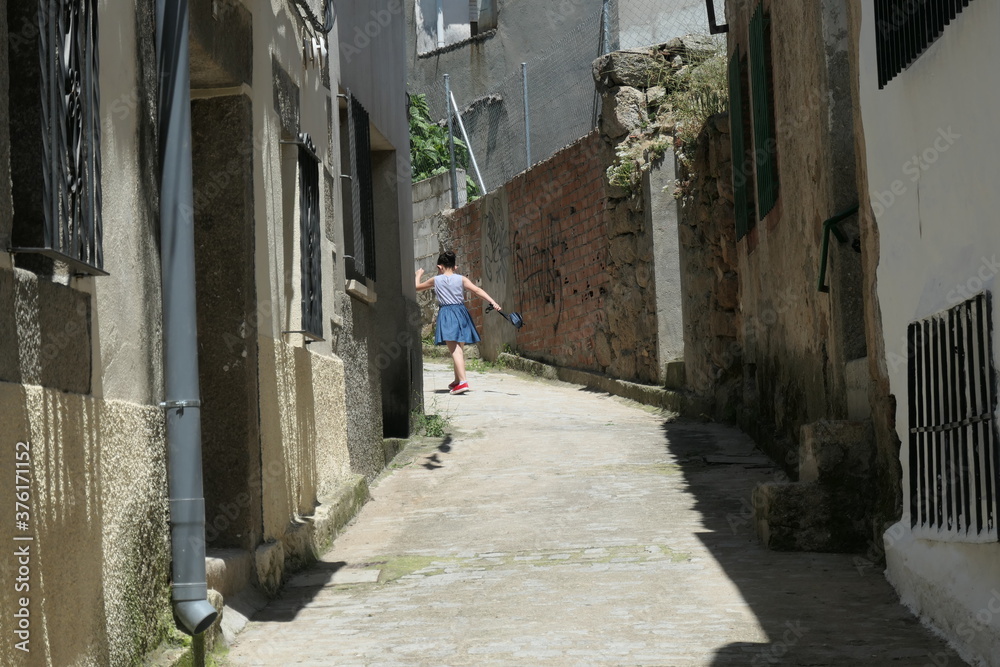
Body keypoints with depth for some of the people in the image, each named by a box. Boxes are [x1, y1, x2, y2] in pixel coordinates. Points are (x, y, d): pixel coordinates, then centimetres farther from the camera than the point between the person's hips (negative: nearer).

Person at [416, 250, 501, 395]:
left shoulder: (436, 280, 3)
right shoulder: (461, 279, 5)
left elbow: (417, 287, 17)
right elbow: (477, 290, -8)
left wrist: (418, 275, 36)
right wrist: (493, 302, -13)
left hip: (446, 314, -4)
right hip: (461, 312, 4)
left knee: (455, 350, -12)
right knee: (460, 349, 16)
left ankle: (463, 381, -26)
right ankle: (457, 382, 28)